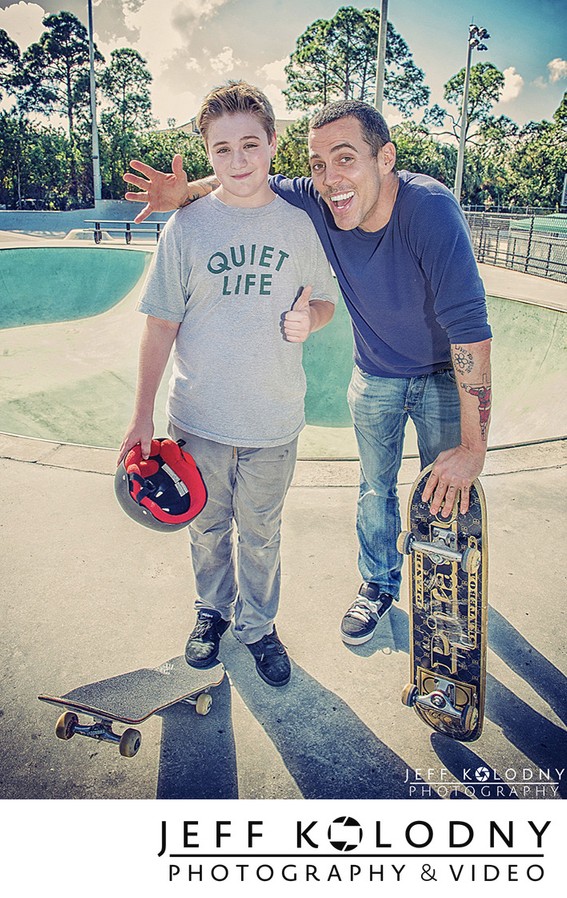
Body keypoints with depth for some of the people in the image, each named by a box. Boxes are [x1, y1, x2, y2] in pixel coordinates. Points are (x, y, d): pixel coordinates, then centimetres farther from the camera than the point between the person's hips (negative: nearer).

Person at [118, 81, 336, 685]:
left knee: (260, 534, 15)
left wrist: (308, 318, -14)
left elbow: (325, 301, 10)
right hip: (200, 419, 0)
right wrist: (142, 415, -4)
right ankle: (211, 611, 43)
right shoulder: (186, 227, -6)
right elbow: (161, 326, -3)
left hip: (274, 422, 1)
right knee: (207, 527, 17)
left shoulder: (299, 225, -2)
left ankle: (257, 624, 38)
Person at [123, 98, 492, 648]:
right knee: (375, 490, 16)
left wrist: (473, 446, -36)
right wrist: (186, 191, -21)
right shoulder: (315, 203, -20)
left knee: (447, 498, 10)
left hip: (445, 377, -3)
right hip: (375, 377, 3)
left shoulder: (428, 207, -33)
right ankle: (380, 584, 42)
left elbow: (469, 325, -36)